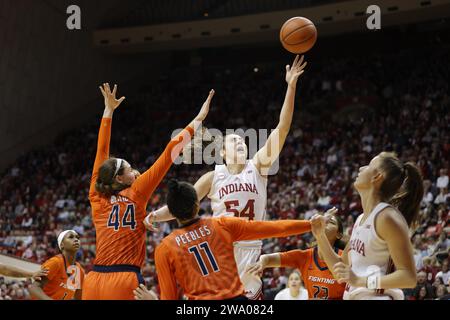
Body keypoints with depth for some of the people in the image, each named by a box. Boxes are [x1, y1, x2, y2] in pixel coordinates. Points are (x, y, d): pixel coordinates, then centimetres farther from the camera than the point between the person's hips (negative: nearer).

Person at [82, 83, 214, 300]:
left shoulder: (97, 198, 10)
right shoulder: (136, 194, -1)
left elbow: (102, 152, 19)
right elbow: (169, 153, 2)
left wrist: (108, 111, 28)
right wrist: (198, 120, 6)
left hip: (94, 281, 5)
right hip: (124, 282, -5)